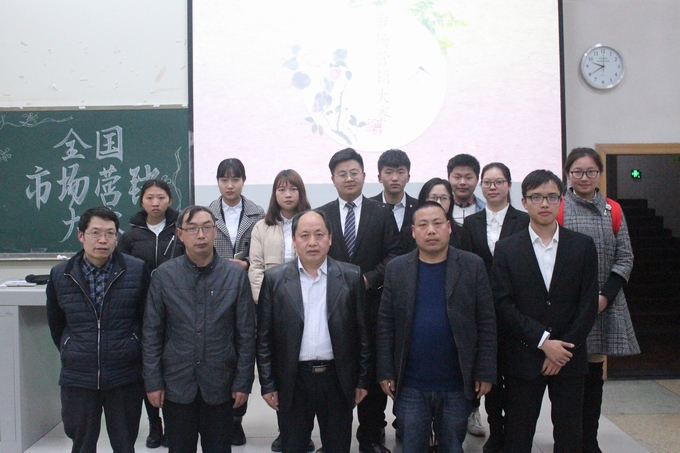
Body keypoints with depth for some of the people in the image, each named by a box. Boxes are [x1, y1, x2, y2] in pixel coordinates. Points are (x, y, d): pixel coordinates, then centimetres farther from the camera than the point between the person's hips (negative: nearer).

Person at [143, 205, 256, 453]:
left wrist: (243, 382, -3)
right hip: (176, 385, 1)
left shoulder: (236, 275, -5)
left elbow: (246, 333, -2)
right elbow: (151, 334, 1)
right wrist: (153, 381, -1)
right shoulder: (164, 275, -3)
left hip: (220, 385, 0)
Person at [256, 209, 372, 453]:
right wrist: (267, 384, -2)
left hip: (338, 379, 0)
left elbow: (363, 332, 2)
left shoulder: (351, 276, -1)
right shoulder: (274, 278, -1)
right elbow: (264, 338, 0)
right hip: (292, 381, 0)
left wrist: (363, 379, 1)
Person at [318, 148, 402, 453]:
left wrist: (369, 279, -13)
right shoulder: (320, 215, 7)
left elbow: (394, 255, 0)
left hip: (371, 306, 0)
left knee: (373, 375, 5)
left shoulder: (382, 214, 5)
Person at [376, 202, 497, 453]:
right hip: (410, 387, 1)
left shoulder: (473, 266, -3)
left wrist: (485, 373, -5)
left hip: (457, 386, 0)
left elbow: (486, 323, -2)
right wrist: (385, 372, -2)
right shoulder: (397, 268, 0)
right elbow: (385, 324, 1)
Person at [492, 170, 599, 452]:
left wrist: (565, 349, -8)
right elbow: (503, 305, -6)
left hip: (569, 357, 1)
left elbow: (589, 304, 1)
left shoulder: (583, 246, 5)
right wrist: (543, 341, -13)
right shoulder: (506, 249, 1)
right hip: (523, 358, -1)